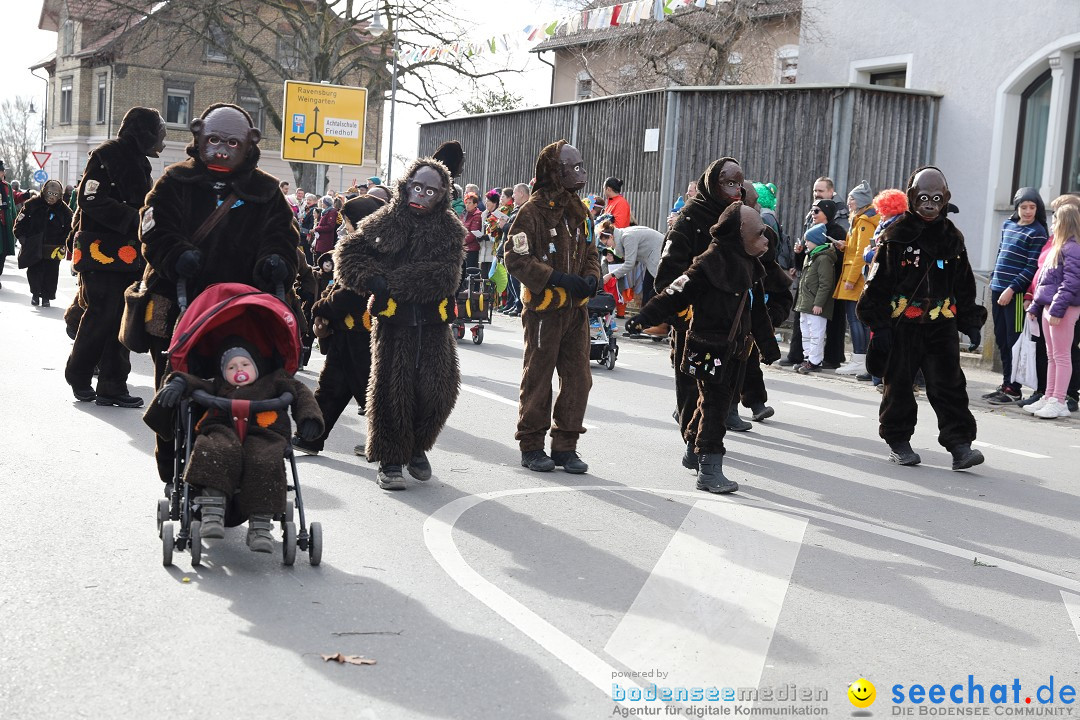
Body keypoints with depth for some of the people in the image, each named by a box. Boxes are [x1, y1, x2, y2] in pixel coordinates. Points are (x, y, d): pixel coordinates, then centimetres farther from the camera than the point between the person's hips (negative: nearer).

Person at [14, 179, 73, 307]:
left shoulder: (64, 210, -5)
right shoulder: (32, 204, -5)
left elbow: (69, 229, 3)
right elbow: (20, 221, 3)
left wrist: (62, 244, -6)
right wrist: (21, 236, -4)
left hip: (53, 248, 0)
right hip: (33, 247, 0)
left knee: (51, 272, 0)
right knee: (34, 271, 3)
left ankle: (46, 296, 14)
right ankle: (35, 293, 24)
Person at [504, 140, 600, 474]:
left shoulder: (578, 211, 13)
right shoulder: (533, 211, -9)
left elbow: (590, 251, 20)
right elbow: (516, 258, -15)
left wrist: (591, 277, -1)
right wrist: (560, 278, -21)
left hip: (576, 308, 6)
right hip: (544, 308, -6)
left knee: (578, 378, 6)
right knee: (538, 379, 3)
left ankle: (565, 446, 16)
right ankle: (532, 446, 14)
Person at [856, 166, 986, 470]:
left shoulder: (952, 238, 10)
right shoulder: (896, 236, -3)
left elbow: (964, 286, 17)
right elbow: (877, 282, -4)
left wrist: (971, 322, 13)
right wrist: (878, 324, -9)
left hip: (941, 325, 3)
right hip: (902, 325, -3)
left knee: (949, 385, -3)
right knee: (899, 384, 6)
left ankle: (959, 444, -3)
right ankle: (898, 441, 19)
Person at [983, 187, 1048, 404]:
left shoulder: (1037, 232, -7)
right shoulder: (1007, 225, 14)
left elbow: (1033, 267, -12)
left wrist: (1012, 289, -17)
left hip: (1016, 293, -7)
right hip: (998, 291, 7)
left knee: (1013, 341, -3)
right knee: (1001, 339, 11)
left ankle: (1013, 389, 2)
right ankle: (1006, 383, 21)